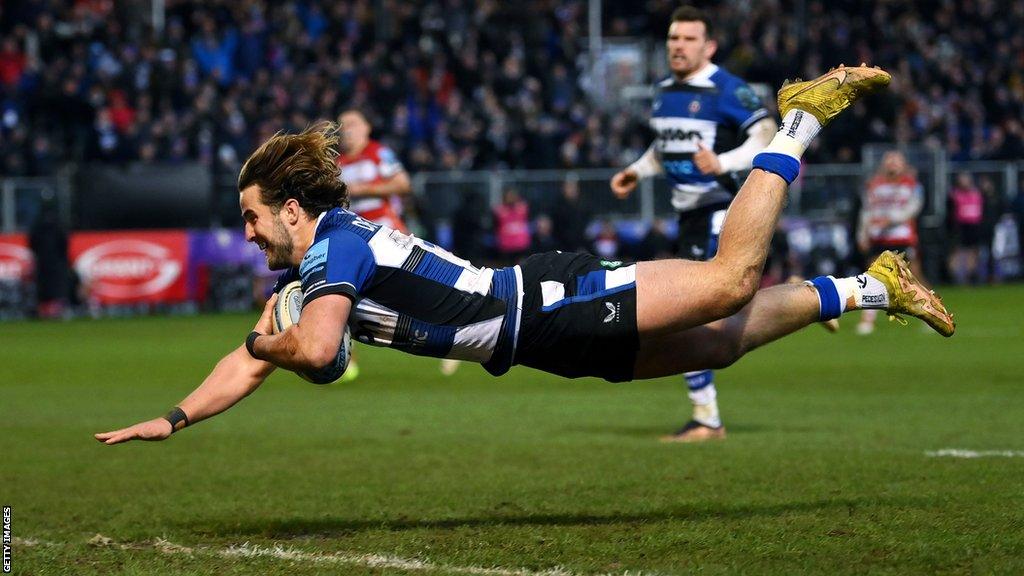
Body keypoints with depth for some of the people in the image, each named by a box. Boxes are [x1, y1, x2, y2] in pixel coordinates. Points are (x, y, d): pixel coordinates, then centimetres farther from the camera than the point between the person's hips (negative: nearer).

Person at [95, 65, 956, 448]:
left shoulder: (339, 246, -18)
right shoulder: (301, 268, 10)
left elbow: (315, 353, -33)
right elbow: (250, 365, 19)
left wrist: (264, 340, -11)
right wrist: (173, 419, 10)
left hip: (548, 306, -7)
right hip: (543, 335, 7)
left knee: (728, 279, -12)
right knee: (725, 338, 9)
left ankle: (802, 119, 5)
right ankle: (872, 287, 20)